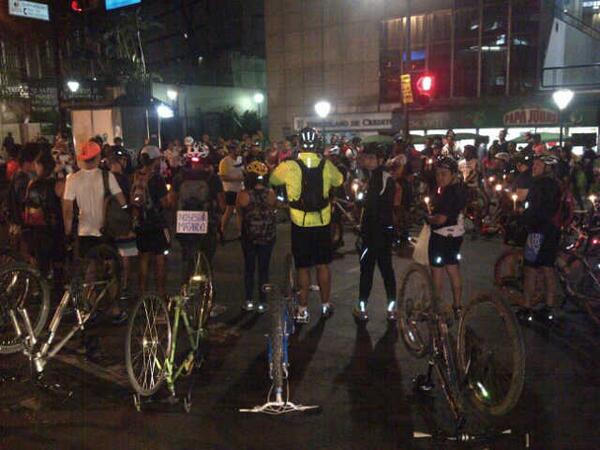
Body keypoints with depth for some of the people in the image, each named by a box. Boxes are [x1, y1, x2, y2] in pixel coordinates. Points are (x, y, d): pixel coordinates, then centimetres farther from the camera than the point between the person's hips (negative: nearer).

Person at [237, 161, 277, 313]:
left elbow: (239, 214, -1)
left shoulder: (243, 195, -15)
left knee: (249, 268, 14)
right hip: (267, 237, 0)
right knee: (264, 269, 10)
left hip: (249, 236, 0)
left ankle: (249, 301, 17)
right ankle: (262, 302, 14)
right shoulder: (270, 194, -13)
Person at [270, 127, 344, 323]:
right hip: (322, 223, 2)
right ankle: (326, 305, 26)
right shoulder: (326, 165, -6)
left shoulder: (289, 167, -13)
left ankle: (303, 310, 14)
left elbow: (273, 179, 6)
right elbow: (339, 180, 14)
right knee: (323, 265, 14)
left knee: (303, 267, 8)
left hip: (300, 224, -2)